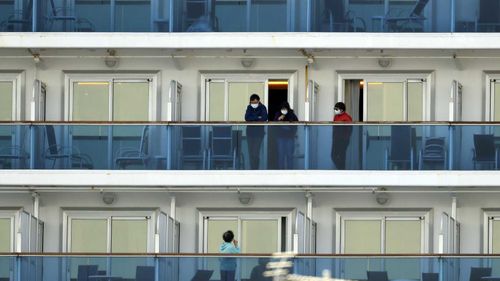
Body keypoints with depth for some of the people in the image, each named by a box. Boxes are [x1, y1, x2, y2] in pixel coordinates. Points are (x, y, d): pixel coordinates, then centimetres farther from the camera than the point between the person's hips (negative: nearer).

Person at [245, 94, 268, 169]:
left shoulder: (262, 107, -4)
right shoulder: (249, 107, 7)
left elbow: (265, 118, -18)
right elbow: (246, 118, -7)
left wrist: (252, 119, -14)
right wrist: (258, 118, -14)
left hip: (259, 132, -4)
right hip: (250, 132, 4)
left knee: (256, 152, -12)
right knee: (251, 152, 4)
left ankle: (256, 169, -8)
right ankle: (252, 169, 11)